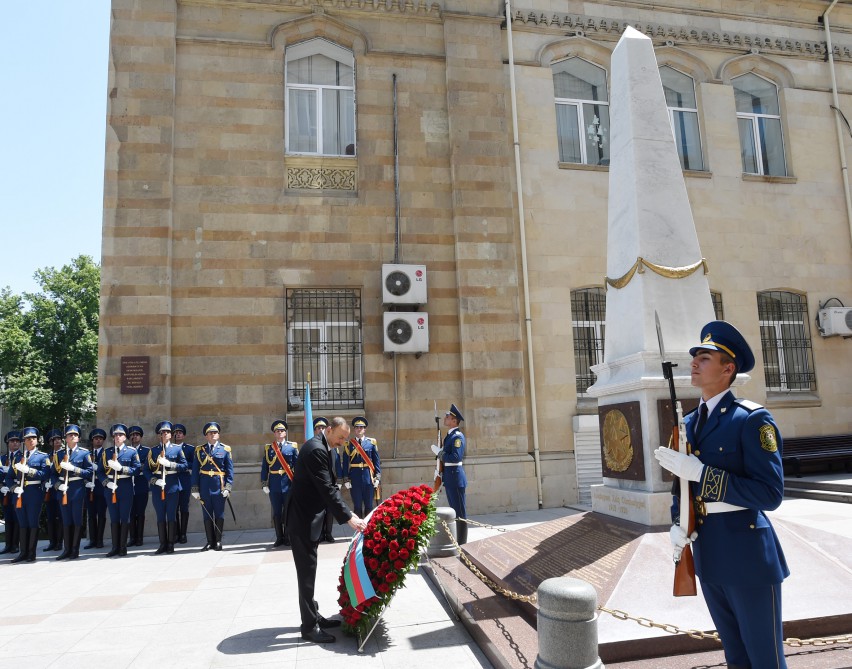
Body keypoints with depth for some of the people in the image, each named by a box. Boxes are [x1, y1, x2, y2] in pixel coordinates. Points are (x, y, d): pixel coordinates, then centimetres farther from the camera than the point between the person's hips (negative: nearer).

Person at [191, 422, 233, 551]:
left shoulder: (225, 449, 3)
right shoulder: (200, 450, 7)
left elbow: (230, 469, 1)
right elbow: (195, 470, 6)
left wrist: (228, 487, -8)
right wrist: (195, 488, 0)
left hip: (219, 486, -1)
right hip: (205, 486, 1)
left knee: (219, 514, 3)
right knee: (207, 514, 6)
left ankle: (218, 541, 12)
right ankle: (210, 541, 15)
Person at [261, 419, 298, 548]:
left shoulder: (292, 447, 3)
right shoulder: (268, 448, 7)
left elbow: (297, 465, 1)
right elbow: (264, 467, 5)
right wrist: (264, 484, -1)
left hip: (288, 484, -1)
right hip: (274, 485, 1)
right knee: (276, 513, 6)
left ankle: (288, 537, 14)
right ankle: (279, 538, 16)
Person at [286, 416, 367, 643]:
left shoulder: (321, 448, 10)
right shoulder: (316, 449, -22)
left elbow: (330, 486, 13)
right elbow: (327, 489, -26)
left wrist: (347, 512, 7)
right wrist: (348, 517, -25)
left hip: (310, 518, 10)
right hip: (303, 520, -10)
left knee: (309, 571, 17)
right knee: (307, 572, -2)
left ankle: (313, 617, 28)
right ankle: (309, 627, 6)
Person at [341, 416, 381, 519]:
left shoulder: (372, 442, 4)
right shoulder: (348, 444, 2)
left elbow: (377, 461, 3)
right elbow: (345, 463, 1)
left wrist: (378, 477, -3)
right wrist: (346, 479, -4)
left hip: (369, 478, 1)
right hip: (355, 479, -1)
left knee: (369, 506, 7)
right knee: (357, 506, 7)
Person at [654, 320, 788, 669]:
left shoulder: (752, 419, -14)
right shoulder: (688, 424, 8)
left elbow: (770, 493, -20)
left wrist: (701, 472, -26)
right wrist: (677, 524, -1)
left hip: (746, 553, -7)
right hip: (707, 553, 7)